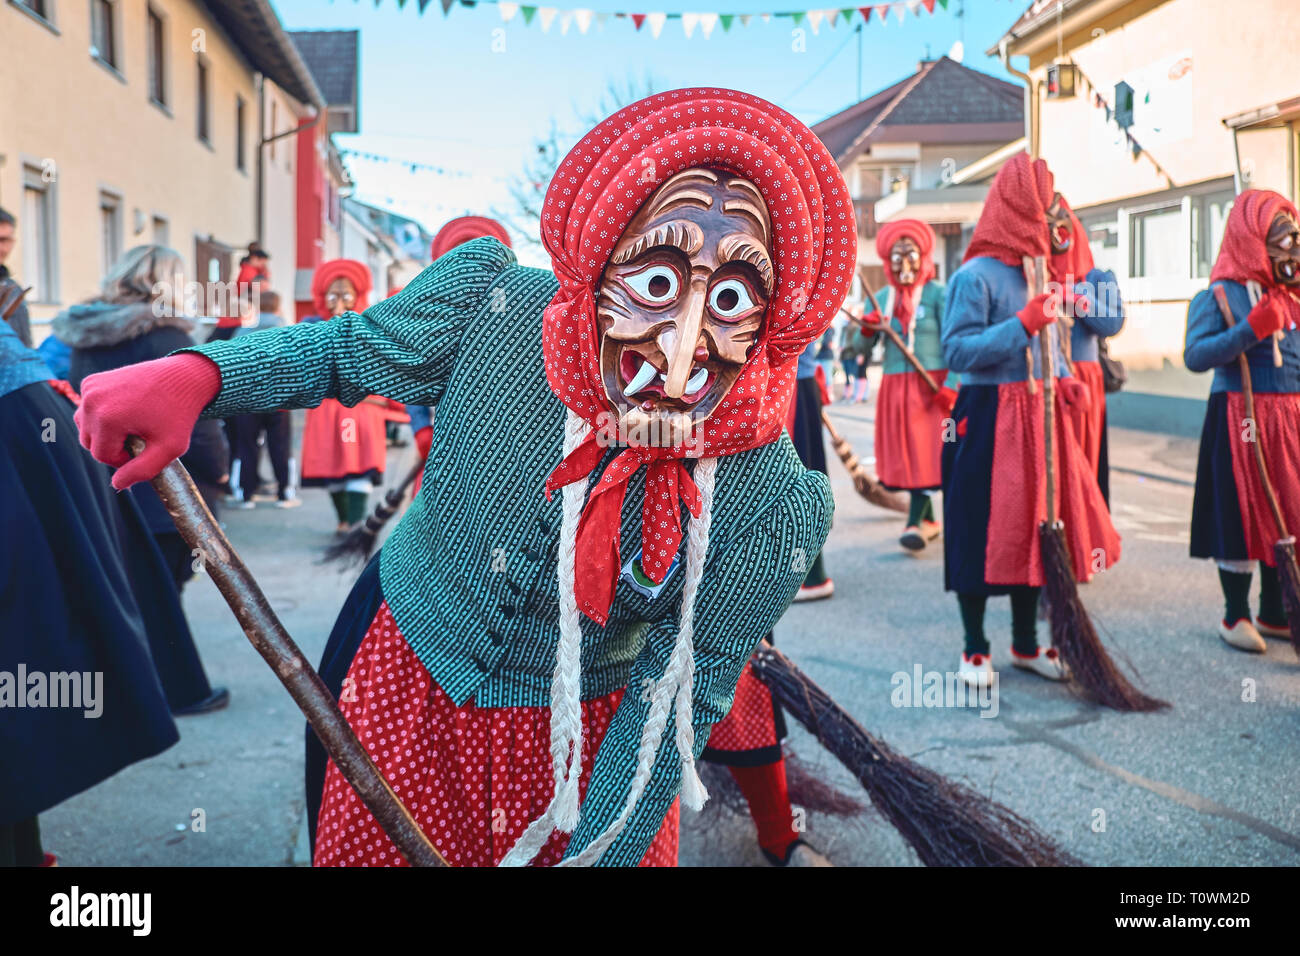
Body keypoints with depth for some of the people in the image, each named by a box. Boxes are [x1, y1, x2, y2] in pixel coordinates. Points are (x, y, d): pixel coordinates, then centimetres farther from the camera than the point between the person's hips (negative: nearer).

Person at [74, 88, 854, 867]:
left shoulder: (773, 501, -28)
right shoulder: (492, 307, -26)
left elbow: (686, 690, -17)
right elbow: (343, 349, -7)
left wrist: (597, 853, -16)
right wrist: (196, 373, -24)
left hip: (582, 740, -2)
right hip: (407, 683, 2)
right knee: (360, 845, 22)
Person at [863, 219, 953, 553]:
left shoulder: (937, 294, -3)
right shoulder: (883, 298, 10)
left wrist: (949, 386, -16)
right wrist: (867, 330, -11)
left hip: (929, 384, -5)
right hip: (894, 385, 5)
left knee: (927, 450, -9)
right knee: (903, 452, 7)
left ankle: (915, 524, -11)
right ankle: (928, 519, 20)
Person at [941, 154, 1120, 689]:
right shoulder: (975, 276, -12)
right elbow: (956, 350, -19)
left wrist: (1060, 379, 5)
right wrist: (1023, 325, -23)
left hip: (1037, 417, 8)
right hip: (987, 419, -7)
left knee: (1034, 525, 12)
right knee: (981, 531, 0)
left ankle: (1026, 644, 25)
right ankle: (975, 649, 14)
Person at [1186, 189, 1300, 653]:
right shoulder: (1221, 294, -9)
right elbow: (1195, 355, -19)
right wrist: (1251, 329, -26)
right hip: (1241, 419, -7)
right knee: (1243, 515, 1)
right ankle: (1236, 616, 15)